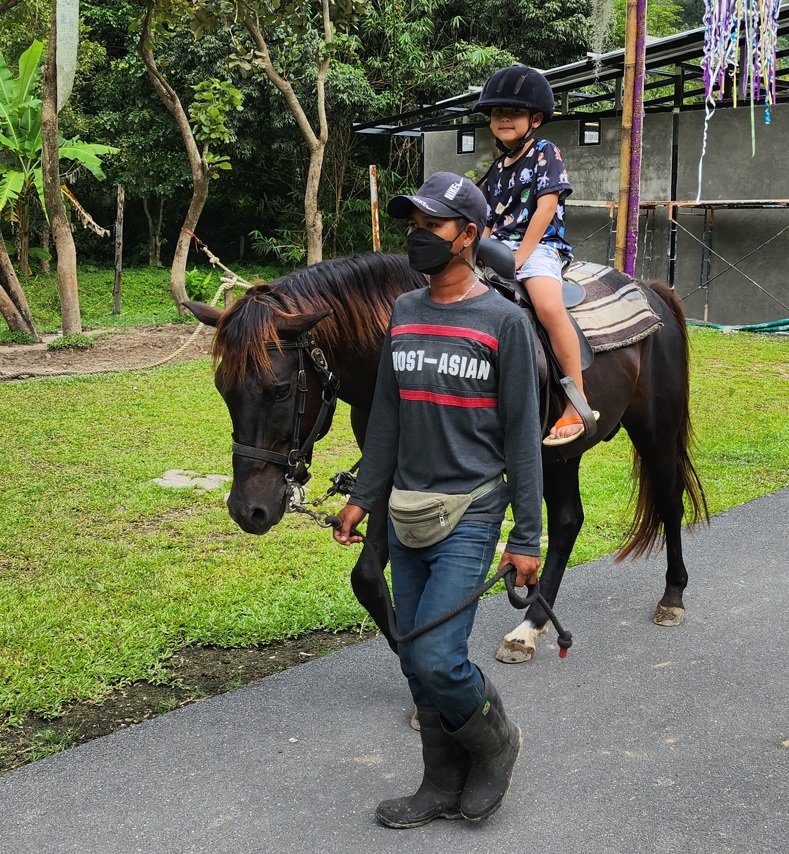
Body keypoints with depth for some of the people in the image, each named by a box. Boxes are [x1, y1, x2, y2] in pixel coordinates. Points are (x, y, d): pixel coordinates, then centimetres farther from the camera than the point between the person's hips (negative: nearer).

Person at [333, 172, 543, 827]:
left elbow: (522, 434, -7)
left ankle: (496, 741, 17)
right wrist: (363, 498, 12)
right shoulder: (404, 313, 8)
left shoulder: (503, 320, -8)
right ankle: (446, 788, 26)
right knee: (416, 660, 10)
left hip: (470, 515, -6)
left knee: (436, 656, -12)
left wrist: (527, 537, -9)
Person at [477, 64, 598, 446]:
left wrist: (519, 257, -16)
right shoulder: (497, 169, 18)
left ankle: (579, 403, -32)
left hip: (538, 246, -8)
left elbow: (546, 207, -11)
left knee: (548, 306, -33)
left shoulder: (546, 154, 0)